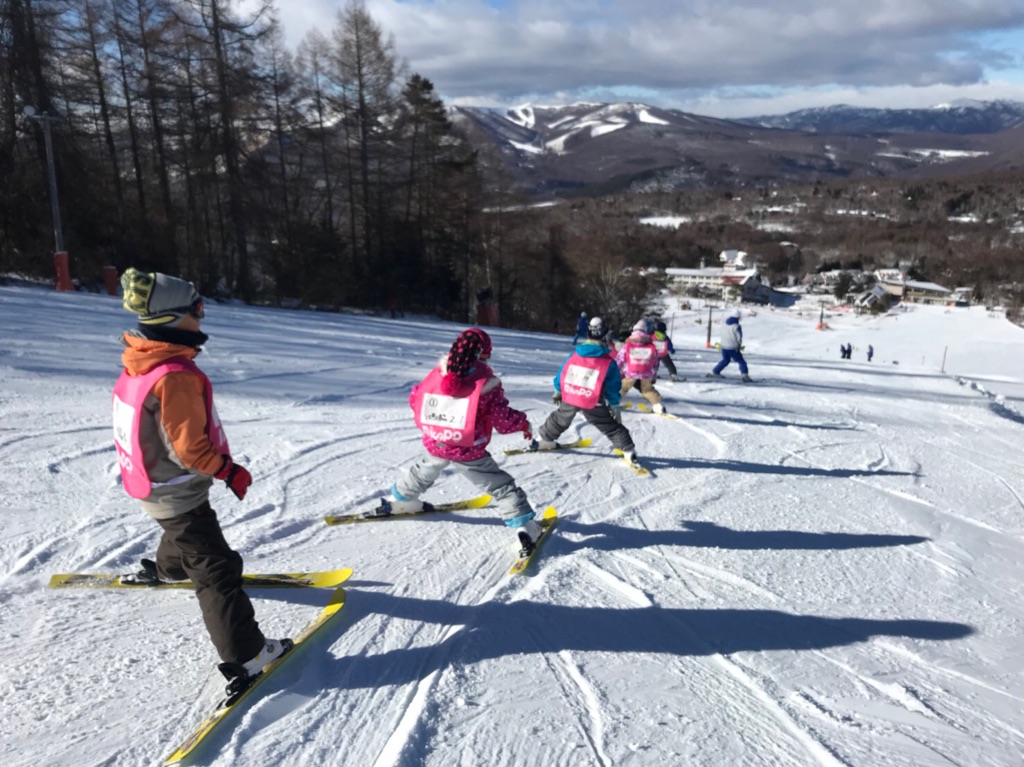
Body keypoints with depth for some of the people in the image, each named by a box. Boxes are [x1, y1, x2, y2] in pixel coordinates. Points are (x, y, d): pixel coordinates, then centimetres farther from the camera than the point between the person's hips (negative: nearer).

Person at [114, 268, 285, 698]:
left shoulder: (140, 364, -3)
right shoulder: (176, 377, -31)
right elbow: (189, 447, -28)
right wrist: (229, 471, -14)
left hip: (152, 484, 9)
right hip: (178, 493, -9)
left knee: (184, 533, 38)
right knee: (215, 569, -5)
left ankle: (164, 569, 67)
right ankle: (244, 656, 0)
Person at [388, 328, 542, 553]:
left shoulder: (437, 375, -4)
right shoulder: (487, 384, -16)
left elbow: (415, 398, 7)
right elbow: (503, 420, -14)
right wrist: (523, 423, 5)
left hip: (434, 445, 5)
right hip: (468, 452, -4)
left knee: (423, 472, 35)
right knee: (500, 486, 7)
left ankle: (401, 498, 56)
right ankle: (523, 526, 0)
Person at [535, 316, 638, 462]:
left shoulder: (574, 355, -2)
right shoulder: (609, 362, -11)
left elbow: (561, 373, 8)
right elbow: (613, 387, -5)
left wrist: (558, 391, 25)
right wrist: (614, 406, 7)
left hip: (568, 399, 3)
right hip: (592, 404, -3)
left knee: (559, 420, 28)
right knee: (610, 427, 9)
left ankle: (544, 439, 42)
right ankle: (628, 451, 9)